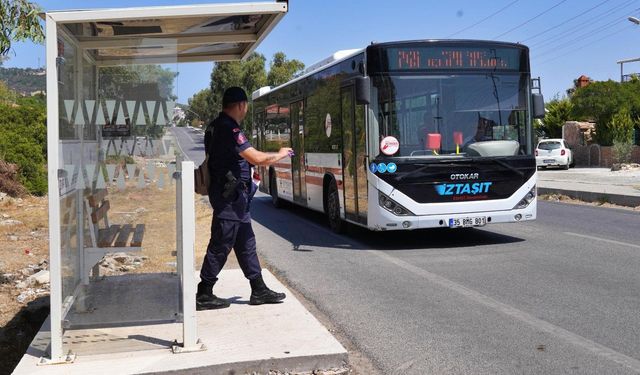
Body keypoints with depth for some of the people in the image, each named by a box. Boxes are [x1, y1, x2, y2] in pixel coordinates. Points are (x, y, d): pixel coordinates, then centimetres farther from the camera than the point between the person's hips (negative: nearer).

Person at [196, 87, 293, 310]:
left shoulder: (216, 127, 13)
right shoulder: (229, 129, -19)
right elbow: (257, 159, -23)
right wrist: (280, 155, -7)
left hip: (233, 197, 11)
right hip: (230, 196, -11)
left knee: (246, 243, 13)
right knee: (221, 245, -3)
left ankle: (259, 290, 20)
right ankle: (204, 295, 6)